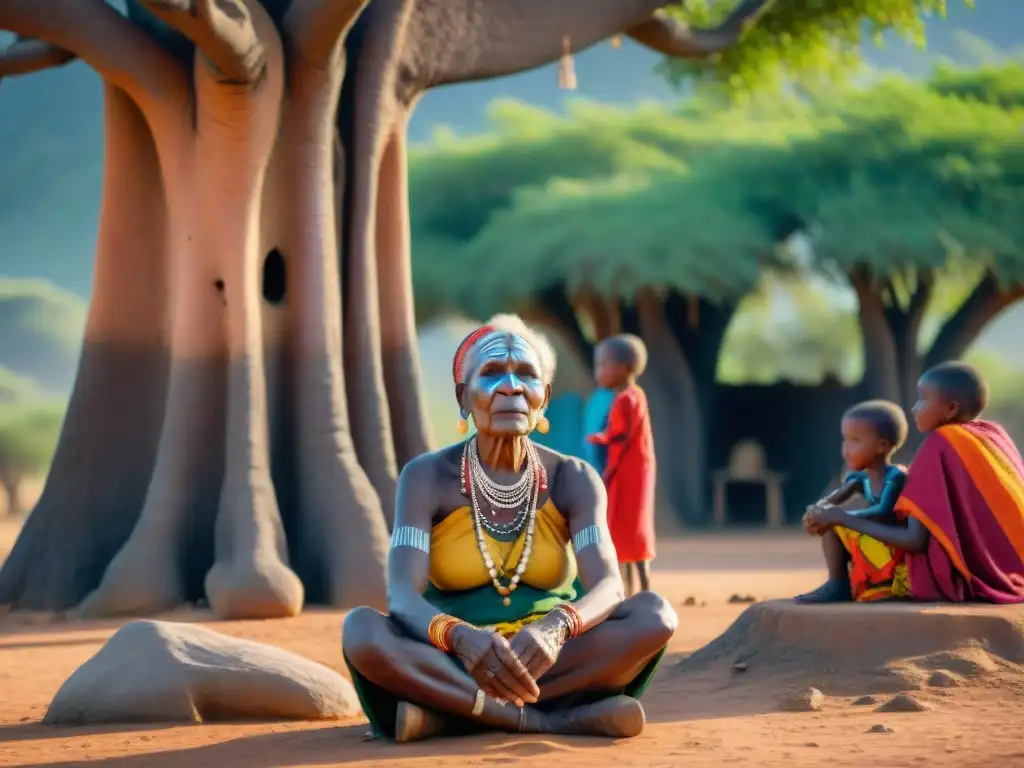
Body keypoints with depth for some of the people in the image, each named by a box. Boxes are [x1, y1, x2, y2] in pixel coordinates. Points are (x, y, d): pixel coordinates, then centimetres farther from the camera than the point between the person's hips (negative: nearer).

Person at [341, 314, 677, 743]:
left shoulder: (573, 479, -4)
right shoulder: (427, 478, -8)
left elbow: (607, 588, -18)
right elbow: (403, 598, -21)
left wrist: (556, 628, -42)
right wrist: (460, 638, -44)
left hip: (554, 663, 2)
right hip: (452, 664, -2)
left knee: (654, 614, -26)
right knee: (361, 630, -31)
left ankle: (444, 713, -24)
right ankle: (558, 718, -29)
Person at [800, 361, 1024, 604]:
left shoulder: (938, 445, -14)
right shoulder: (995, 434, 6)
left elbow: (915, 541, -18)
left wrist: (843, 518, -10)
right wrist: (913, 484, 26)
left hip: (968, 578, -8)